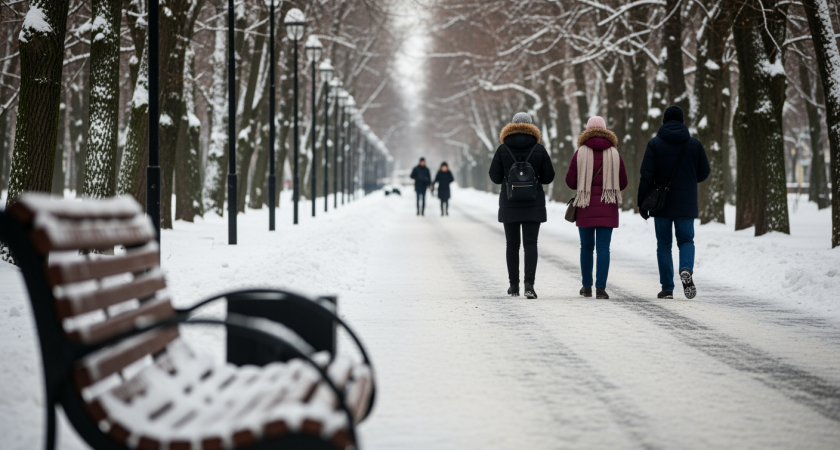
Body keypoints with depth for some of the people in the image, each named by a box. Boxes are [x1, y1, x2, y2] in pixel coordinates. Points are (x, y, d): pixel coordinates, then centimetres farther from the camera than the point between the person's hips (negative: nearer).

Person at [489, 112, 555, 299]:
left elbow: (495, 177, -3)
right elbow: (548, 177, -1)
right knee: (530, 244, -2)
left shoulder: (503, 149, -4)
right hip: (533, 204, -1)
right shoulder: (539, 149, -3)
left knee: (512, 245, 10)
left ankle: (514, 285, 15)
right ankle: (529, 284, -18)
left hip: (509, 204, 1)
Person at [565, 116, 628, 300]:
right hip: (607, 208, 0)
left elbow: (570, 181, -2)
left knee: (587, 247, 13)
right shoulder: (614, 154, 1)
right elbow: (623, 183, 6)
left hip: (585, 208, 0)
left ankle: (587, 286, 20)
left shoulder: (581, 153, -4)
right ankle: (601, 288, -10)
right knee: (603, 248, -1)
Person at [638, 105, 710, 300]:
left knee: (664, 244, 8)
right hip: (686, 204, 1)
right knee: (686, 240, 11)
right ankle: (686, 269, -19)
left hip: (661, 203, -1)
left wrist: (642, 202, -3)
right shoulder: (695, 144, 1)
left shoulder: (654, 144, -4)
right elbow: (704, 172, 6)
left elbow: (646, 175, -9)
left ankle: (667, 288, 5)